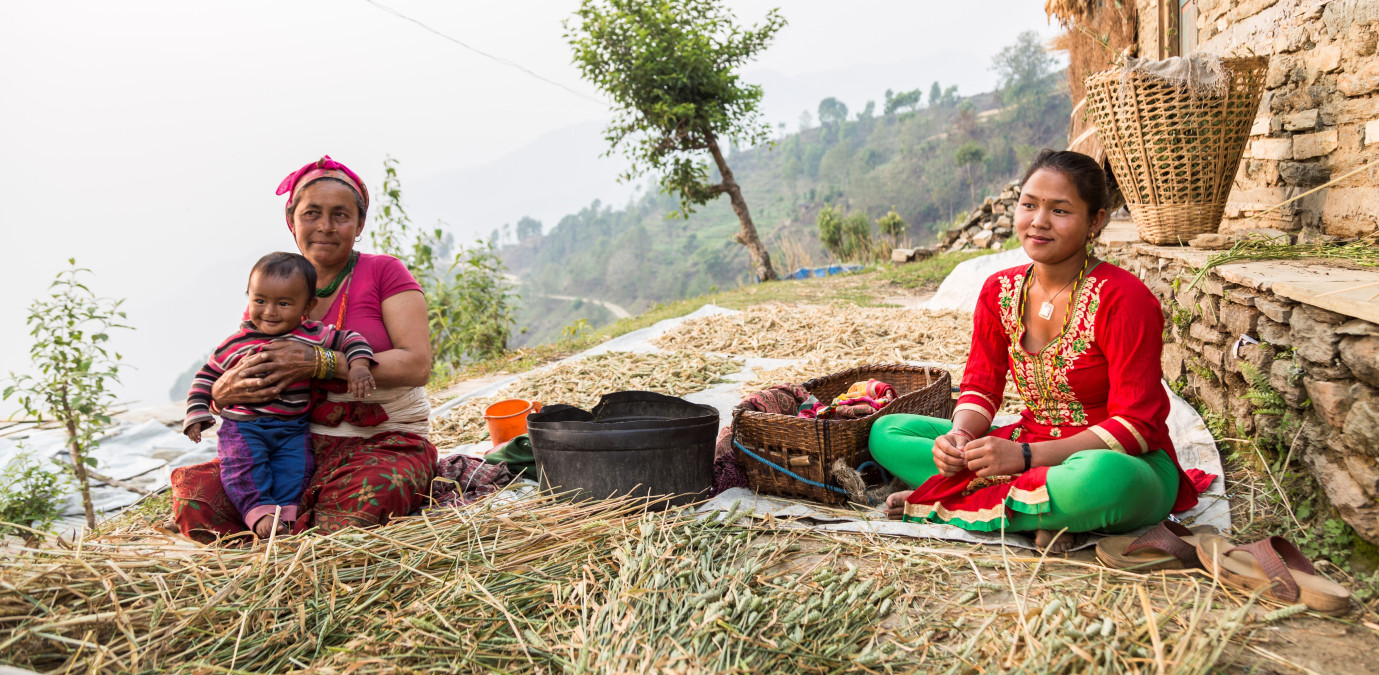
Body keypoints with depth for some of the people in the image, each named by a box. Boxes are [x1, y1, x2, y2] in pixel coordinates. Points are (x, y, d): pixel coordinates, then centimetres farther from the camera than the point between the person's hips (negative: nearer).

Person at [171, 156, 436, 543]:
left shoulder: (384, 273, -1)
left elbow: (417, 365, -13)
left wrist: (317, 361, -20)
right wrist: (224, 393, -14)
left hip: (385, 441, -4)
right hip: (296, 445, 4)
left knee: (359, 508, -37)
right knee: (196, 494, -20)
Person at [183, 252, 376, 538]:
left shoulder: (313, 337, -4)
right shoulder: (235, 345, -2)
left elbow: (350, 340, 2)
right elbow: (206, 376, 9)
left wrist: (359, 367, -17)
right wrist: (197, 414, 1)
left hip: (292, 428, 1)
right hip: (243, 426, -1)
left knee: (296, 466, -17)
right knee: (241, 464, -22)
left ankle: (283, 512, -8)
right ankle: (259, 512, -16)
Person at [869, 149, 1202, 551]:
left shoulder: (1123, 299, -16)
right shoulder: (1000, 291, 2)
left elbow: (1136, 424, -19)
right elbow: (981, 385, 6)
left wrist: (1026, 456, -26)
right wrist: (960, 436, -18)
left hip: (1129, 463, -6)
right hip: (1030, 449, 6)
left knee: (1101, 478, -45)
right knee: (885, 432, -4)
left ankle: (946, 501, -21)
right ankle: (1038, 513, -17)